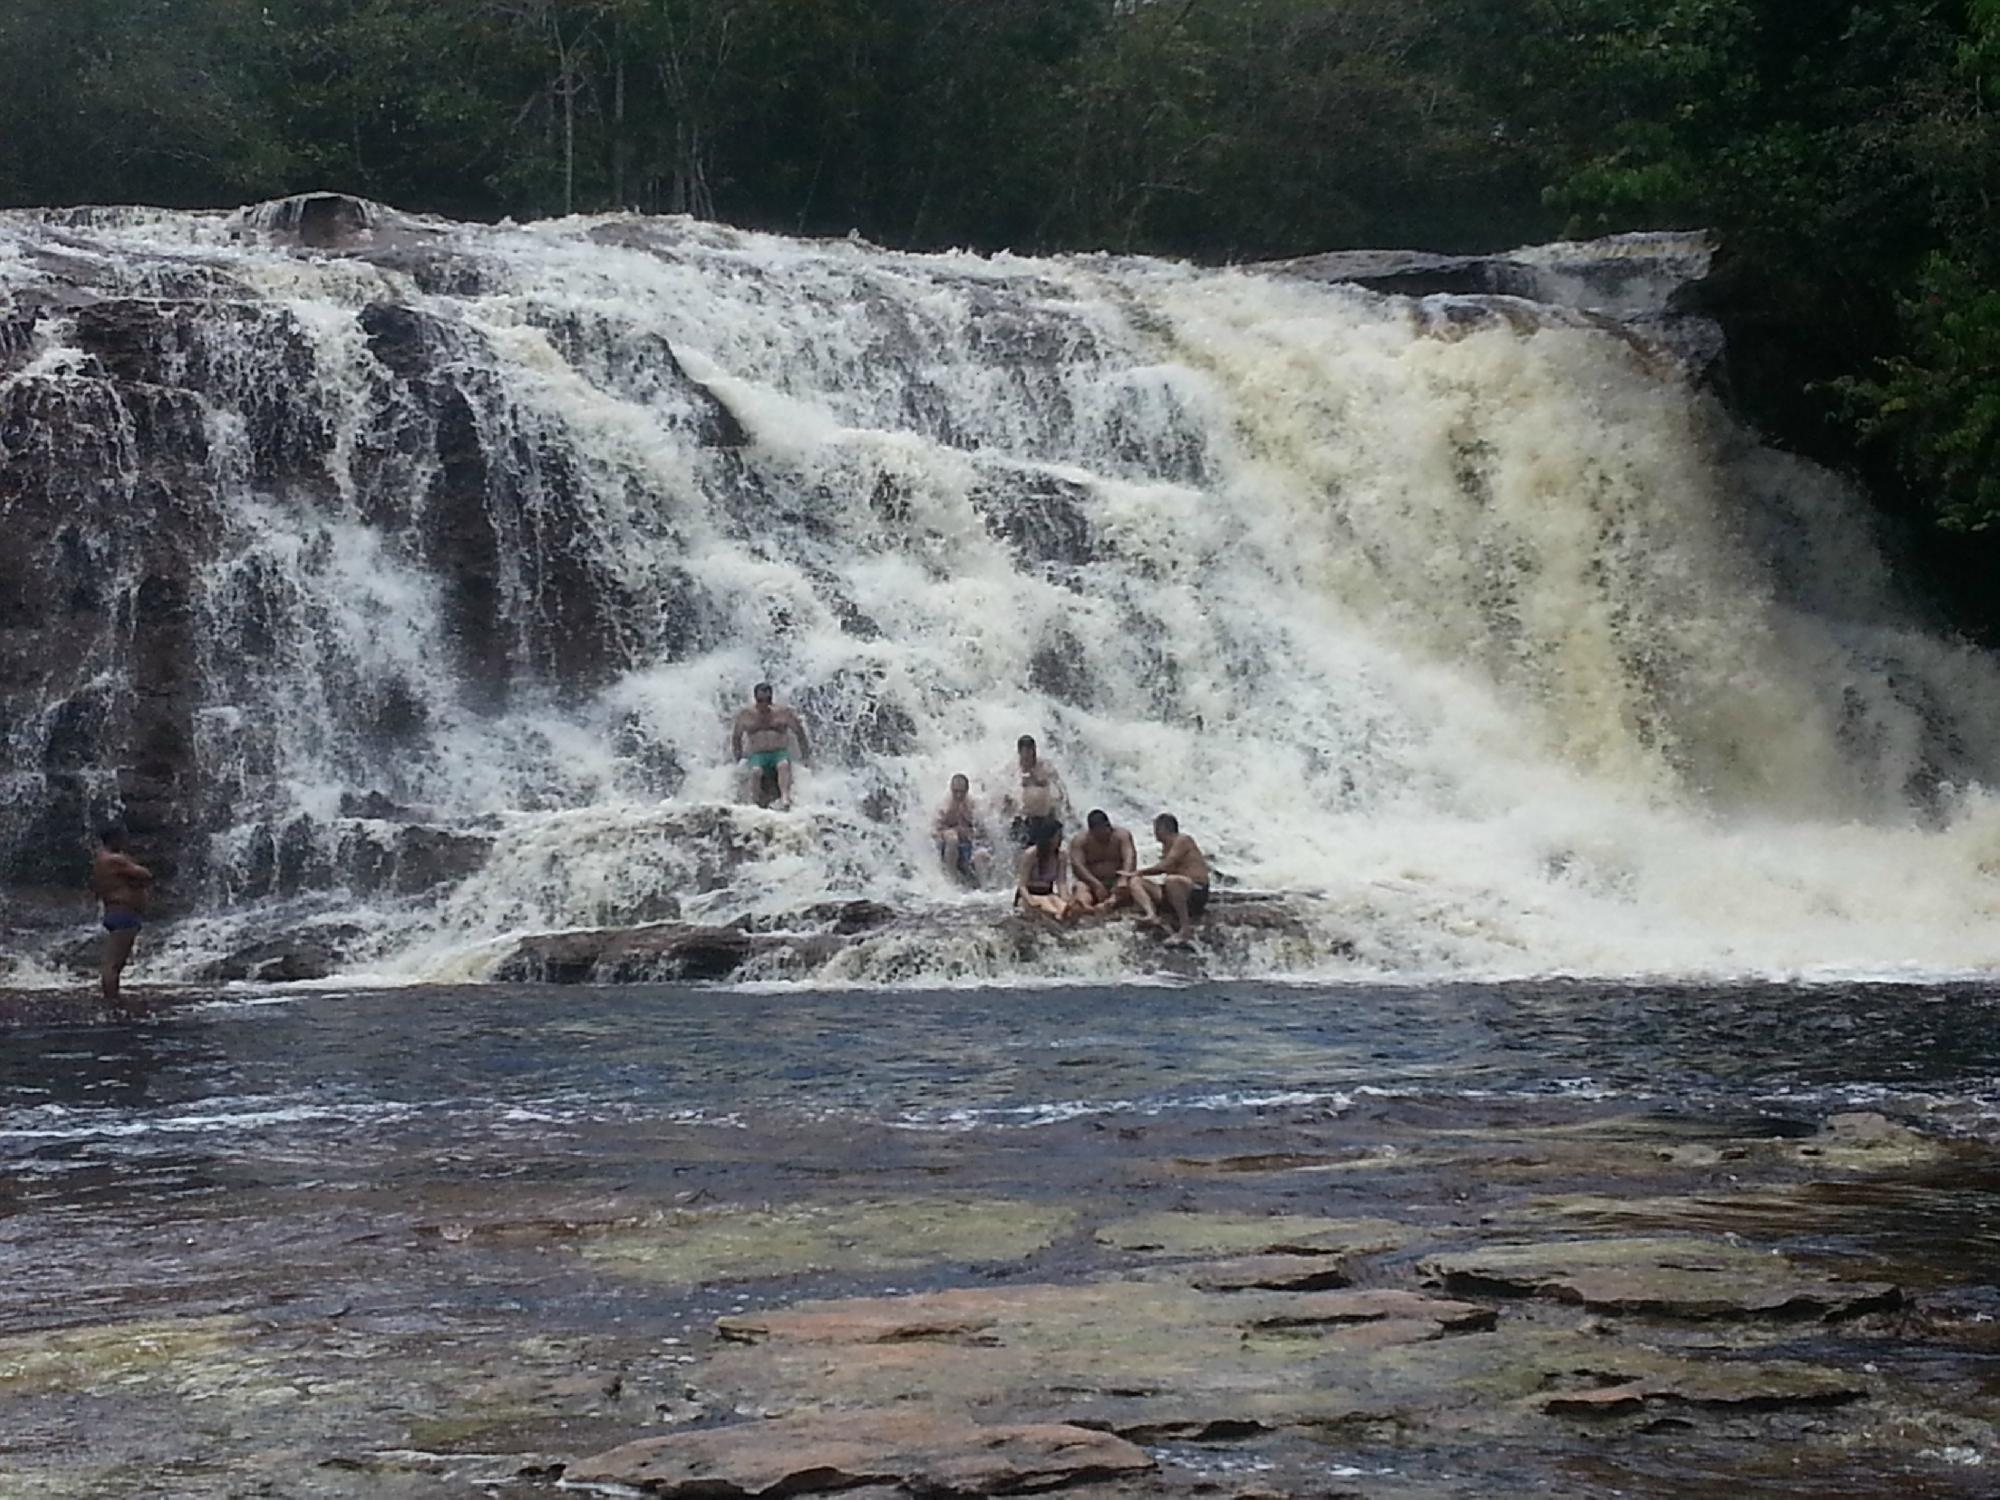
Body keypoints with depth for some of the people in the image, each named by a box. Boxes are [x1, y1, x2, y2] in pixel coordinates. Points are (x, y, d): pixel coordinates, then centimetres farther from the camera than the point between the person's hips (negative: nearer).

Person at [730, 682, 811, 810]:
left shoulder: (783, 712, 7)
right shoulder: (746, 715, 9)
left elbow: (800, 731, 14)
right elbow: (735, 736, 20)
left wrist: (805, 754, 11)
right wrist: (737, 757, 16)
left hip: (780, 752, 0)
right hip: (757, 755, 1)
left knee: (784, 765, -35)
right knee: (755, 771, -34)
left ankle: (785, 798, -53)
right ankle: (754, 803, -39)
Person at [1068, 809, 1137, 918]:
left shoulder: (1122, 835, 0)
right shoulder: (1080, 840, -3)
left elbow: (1130, 858, -16)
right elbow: (1077, 866, -17)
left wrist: (1124, 879, -37)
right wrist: (1096, 884, -32)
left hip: (1116, 882, 1)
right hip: (1091, 882, -1)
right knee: (1081, 887, -33)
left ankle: (1111, 902, -61)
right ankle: (1084, 906, -68)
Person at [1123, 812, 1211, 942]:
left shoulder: (1182, 840, -7)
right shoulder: (1166, 846, 18)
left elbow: (1164, 866, -16)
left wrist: (1139, 872, -5)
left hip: (1196, 892, -9)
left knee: (1170, 880, -41)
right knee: (1134, 881, 2)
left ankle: (1186, 926, -28)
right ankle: (1151, 914, -27)